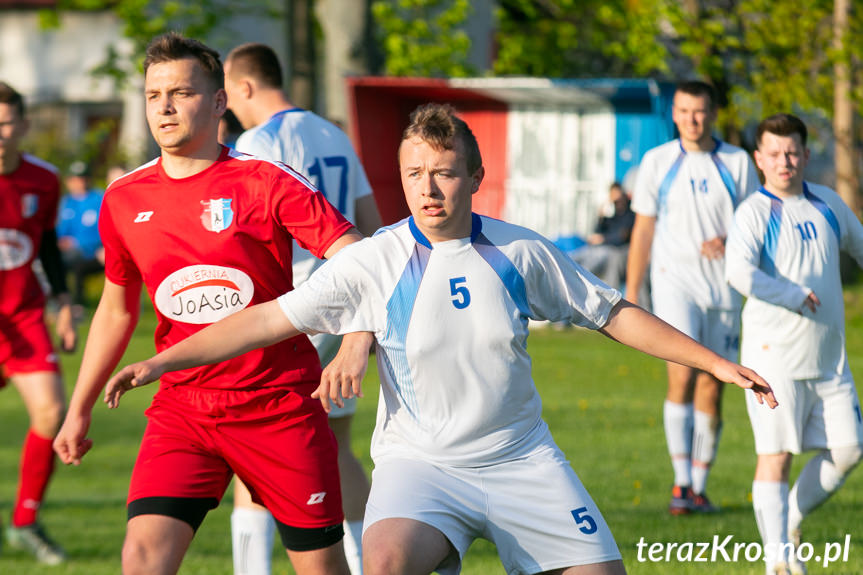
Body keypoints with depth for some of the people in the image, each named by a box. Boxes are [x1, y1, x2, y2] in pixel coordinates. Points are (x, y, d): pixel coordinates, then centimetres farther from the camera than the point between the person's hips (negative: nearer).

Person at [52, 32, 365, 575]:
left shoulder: (266, 183, -8)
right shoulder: (124, 199, 5)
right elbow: (117, 310, 19)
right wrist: (79, 409, 22)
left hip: (281, 406, -2)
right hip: (181, 407, 2)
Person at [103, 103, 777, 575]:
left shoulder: (520, 252, 0)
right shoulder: (374, 262, -6)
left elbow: (614, 314, 10)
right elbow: (268, 319, -6)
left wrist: (716, 363, 9)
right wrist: (160, 363, -12)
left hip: (521, 460, 3)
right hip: (419, 461, -3)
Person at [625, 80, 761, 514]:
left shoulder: (738, 163, 5)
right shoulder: (658, 162, 4)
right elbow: (643, 231, 7)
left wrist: (728, 242, -14)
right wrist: (631, 295, 5)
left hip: (723, 287, 2)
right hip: (674, 284, -2)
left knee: (711, 389, 3)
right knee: (682, 377, -17)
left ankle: (699, 488, 12)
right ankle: (681, 483, -16)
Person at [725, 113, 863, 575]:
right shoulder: (754, 213, -10)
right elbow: (738, 272, -27)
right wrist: (798, 296, -20)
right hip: (774, 354, -6)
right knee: (775, 456, -8)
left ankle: (792, 522, 23)